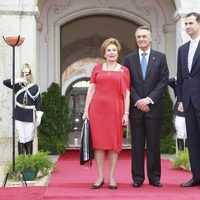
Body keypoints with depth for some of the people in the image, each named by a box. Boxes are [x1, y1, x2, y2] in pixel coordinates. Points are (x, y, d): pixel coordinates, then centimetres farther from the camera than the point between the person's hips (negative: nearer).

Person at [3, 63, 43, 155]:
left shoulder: (35, 87, 0)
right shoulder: (17, 85, 4)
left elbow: (38, 103, -1)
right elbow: (5, 82, -8)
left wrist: (38, 117, -7)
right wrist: (18, 80, -18)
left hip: (30, 118, -1)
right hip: (19, 118, 1)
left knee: (29, 139, 4)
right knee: (21, 139, 2)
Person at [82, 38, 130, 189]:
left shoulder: (124, 70, 9)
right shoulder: (97, 69, 12)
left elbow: (126, 94, 5)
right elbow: (91, 90, 9)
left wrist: (126, 113, -3)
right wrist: (86, 110, 2)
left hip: (115, 109, -1)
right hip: (97, 108, 1)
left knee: (114, 142, 1)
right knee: (98, 141, 2)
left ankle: (112, 178, 8)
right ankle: (100, 177, 9)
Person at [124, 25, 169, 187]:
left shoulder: (160, 57, 6)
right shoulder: (129, 59, 9)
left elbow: (164, 81, -1)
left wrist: (149, 99, -10)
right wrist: (138, 101, -8)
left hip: (154, 107, -1)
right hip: (136, 107, 1)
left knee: (154, 143, 2)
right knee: (137, 144, 3)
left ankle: (154, 177, 9)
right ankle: (138, 177, 8)